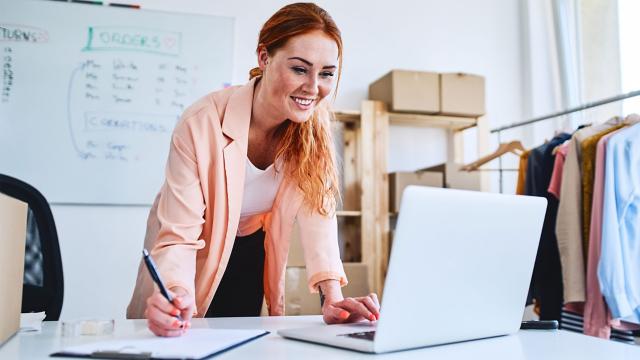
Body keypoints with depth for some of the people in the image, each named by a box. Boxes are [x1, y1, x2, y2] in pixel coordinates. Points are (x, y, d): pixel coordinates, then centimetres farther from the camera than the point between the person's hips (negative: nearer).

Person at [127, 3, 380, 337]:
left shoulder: (314, 124, -19)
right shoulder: (202, 124, -31)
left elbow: (317, 208, -21)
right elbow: (178, 237, -31)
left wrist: (333, 298, -35)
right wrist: (176, 296, -51)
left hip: (251, 251, 3)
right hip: (197, 251, -2)